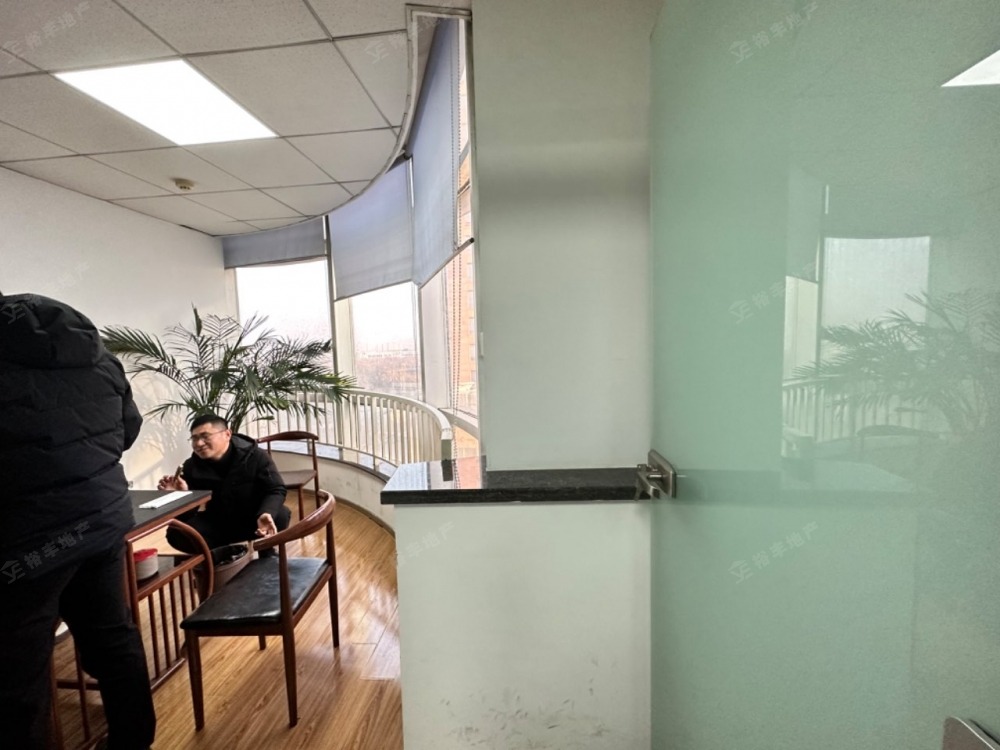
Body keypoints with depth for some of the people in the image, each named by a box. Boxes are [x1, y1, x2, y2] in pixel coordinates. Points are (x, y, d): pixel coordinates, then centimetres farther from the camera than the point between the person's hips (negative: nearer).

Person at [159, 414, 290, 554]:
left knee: (281, 516, -35)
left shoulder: (256, 457, -18)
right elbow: (186, 513, -6)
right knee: (176, 534, -21)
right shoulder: (191, 467, -7)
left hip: (253, 519, -3)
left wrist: (266, 514, -43)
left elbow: (276, 490, -21)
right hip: (217, 523, 4)